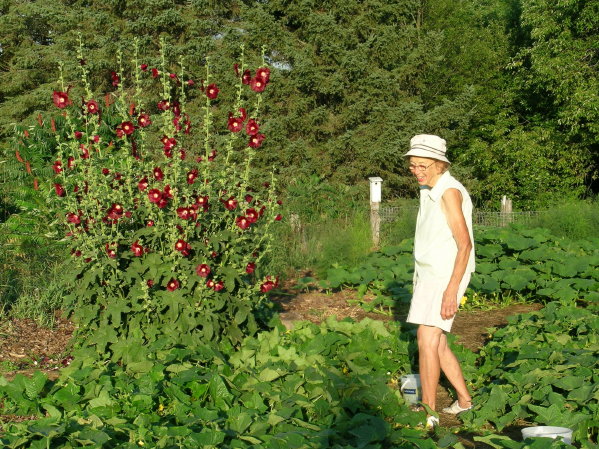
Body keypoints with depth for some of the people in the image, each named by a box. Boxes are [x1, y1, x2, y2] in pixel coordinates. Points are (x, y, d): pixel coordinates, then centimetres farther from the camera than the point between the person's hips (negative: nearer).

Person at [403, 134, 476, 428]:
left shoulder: (449, 192, -15)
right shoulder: (428, 191, 13)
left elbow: (464, 243, -20)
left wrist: (452, 289, -25)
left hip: (446, 276, -10)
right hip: (427, 275, 10)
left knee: (427, 339, -15)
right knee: (437, 344, 15)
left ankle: (428, 413, -10)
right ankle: (464, 400, 29)